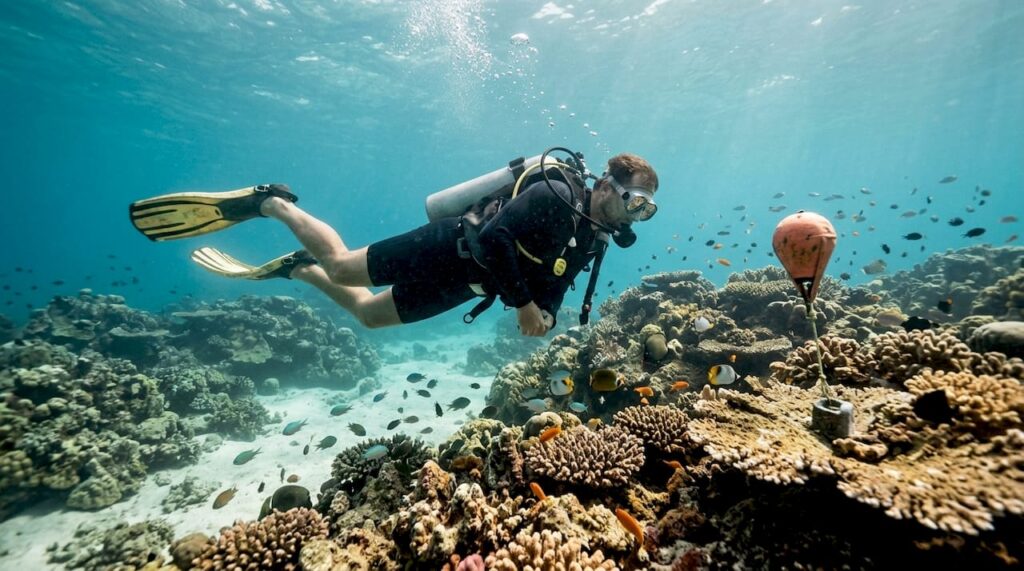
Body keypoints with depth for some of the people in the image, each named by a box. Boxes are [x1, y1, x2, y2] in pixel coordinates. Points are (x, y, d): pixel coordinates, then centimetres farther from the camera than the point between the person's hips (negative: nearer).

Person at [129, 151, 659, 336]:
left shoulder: (592, 242, 9)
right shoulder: (556, 195, -19)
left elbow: (552, 281, 17)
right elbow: (494, 237, -30)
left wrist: (546, 311, -3)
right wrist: (522, 303, -26)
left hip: (462, 284, 8)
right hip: (447, 248, -8)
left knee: (366, 312, 16)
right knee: (341, 267, -2)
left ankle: (292, 267, 35)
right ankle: (268, 202, 21)